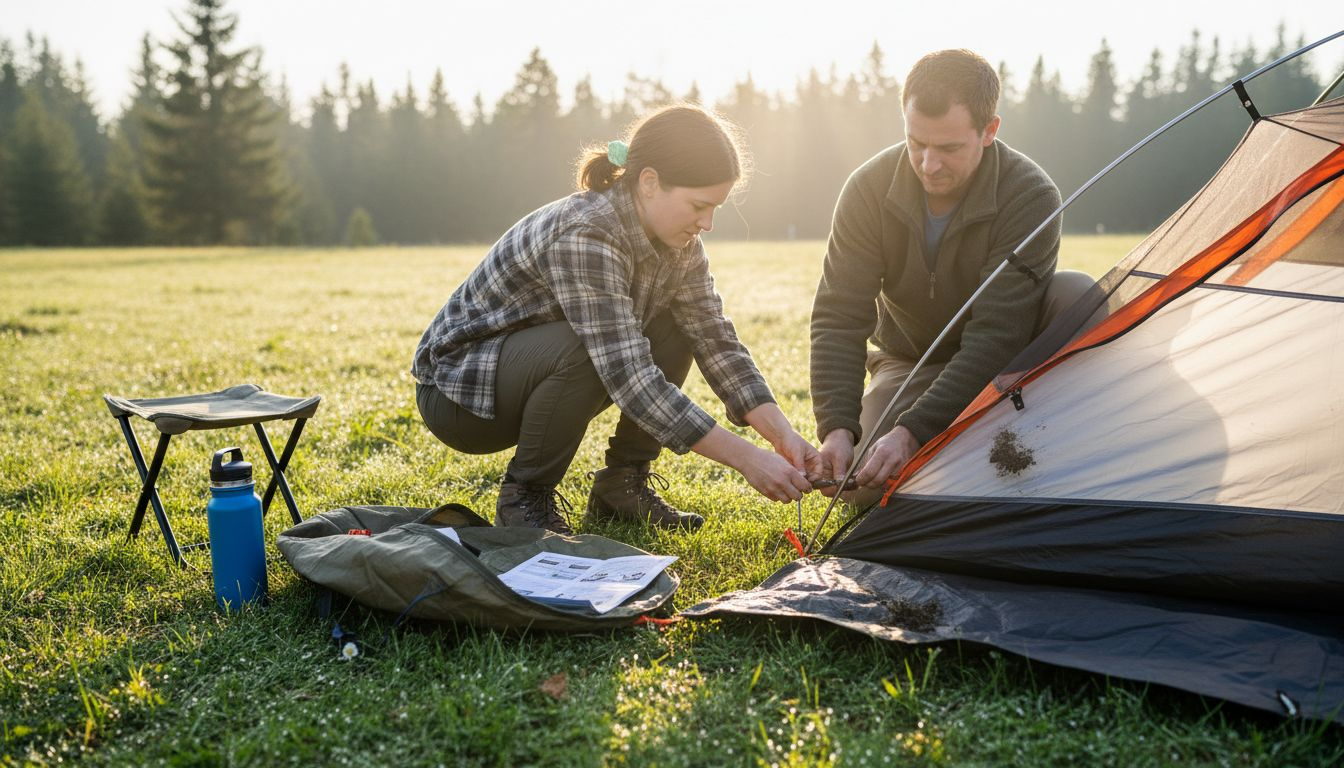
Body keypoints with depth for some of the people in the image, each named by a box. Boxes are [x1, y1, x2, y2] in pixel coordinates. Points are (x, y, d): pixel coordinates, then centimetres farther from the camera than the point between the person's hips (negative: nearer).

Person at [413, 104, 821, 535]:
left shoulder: (678, 244, -7)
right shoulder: (584, 237, -33)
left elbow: (716, 341, -6)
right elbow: (631, 380, -38)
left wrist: (781, 432, -19)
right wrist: (746, 459, -38)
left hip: (539, 362, 8)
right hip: (459, 387, -7)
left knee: (676, 329, -7)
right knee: (585, 350, -35)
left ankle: (622, 485, 3)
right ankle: (524, 497, -12)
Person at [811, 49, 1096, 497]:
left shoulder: (1031, 197, -28)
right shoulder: (869, 189, -21)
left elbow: (998, 334, -33)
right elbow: (838, 318, -22)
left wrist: (914, 431, -42)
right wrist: (837, 428, -36)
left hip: (1005, 363, -1)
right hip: (910, 363, 1)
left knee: (1077, 296, -32)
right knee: (867, 486, -24)